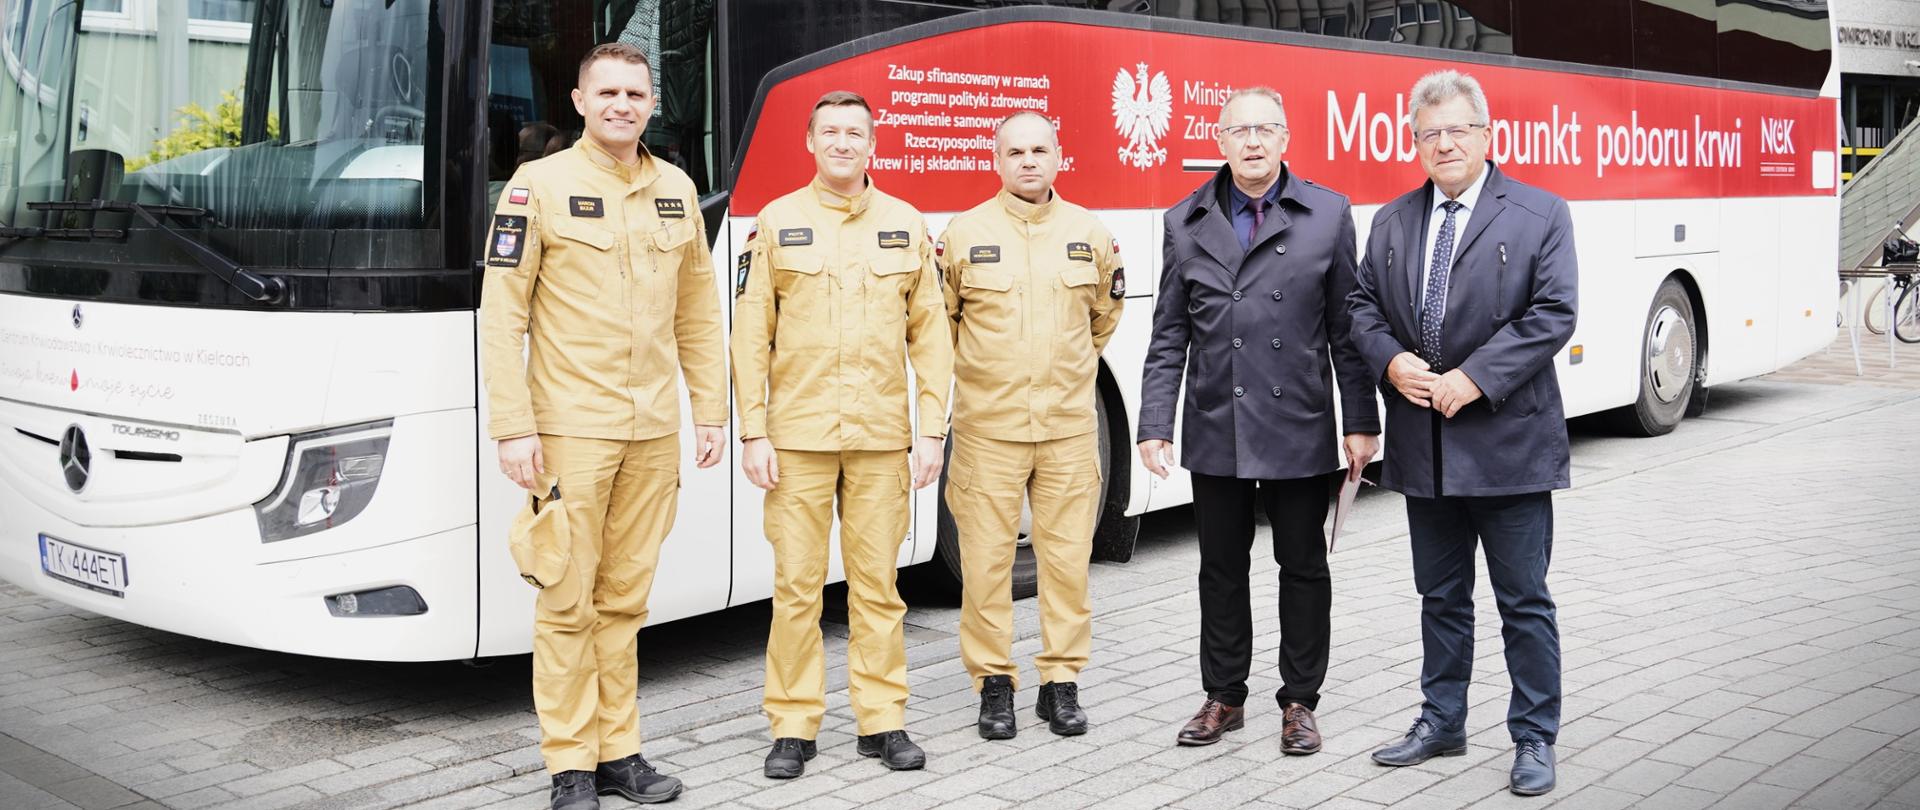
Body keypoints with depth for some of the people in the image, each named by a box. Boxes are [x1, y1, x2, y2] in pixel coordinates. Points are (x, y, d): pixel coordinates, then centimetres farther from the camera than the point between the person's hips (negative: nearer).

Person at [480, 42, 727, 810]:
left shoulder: (677, 191, 11)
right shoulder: (540, 186, -4)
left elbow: (698, 314, 15)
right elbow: (501, 314, -7)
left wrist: (710, 412, 11)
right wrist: (513, 427, -12)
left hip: (655, 430, 4)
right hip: (571, 427, -4)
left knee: (625, 598, 10)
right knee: (569, 602, 0)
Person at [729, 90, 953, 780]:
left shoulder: (906, 225, 8)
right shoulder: (777, 222, 4)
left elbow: (929, 335, 7)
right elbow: (751, 336, 2)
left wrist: (932, 429, 1)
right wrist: (753, 432, -4)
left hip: (882, 437, 1)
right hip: (797, 436, -1)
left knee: (878, 584, 6)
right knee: (797, 586, 2)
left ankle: (882, 719, 16)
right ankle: (793, 726, 12)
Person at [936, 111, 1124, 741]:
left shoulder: (1090, 234, 6)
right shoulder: (965, 234, 1)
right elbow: (939, 318, 11)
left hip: (1069, 427, 2)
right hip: (988, 427, -1)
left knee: (1067, 559, 5)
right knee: (987, 561, 1)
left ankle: (1061, 682, 17)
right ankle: (994, 684, 13)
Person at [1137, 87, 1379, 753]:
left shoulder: (1328, 215, 1)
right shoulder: (1186, 223, 5)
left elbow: (1346, 329, 0)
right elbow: (1169, 337, 5)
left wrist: (1361, 422, -3)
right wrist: (1155, 426, -1)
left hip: (1299, 430, -1)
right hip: (1215, 433, 2)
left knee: (1303, 567, 8)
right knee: (1221, 568, 12)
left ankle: (1299, 701, 22)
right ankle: (1224, 696, 26)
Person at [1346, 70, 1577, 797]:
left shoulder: (1540, 216, -3)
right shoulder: (1392, 221, 11)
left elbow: (1553, 314, -11)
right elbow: (1363, 306, 10)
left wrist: (1474, 378, -19)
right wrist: (1392, 361, -11)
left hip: (1508, 443, -4)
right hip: (1424, 447, 5)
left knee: (1524, 600, 4)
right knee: (1440, 596, 16)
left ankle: (1535, 738, 16)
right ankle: (1442, 723, 29)